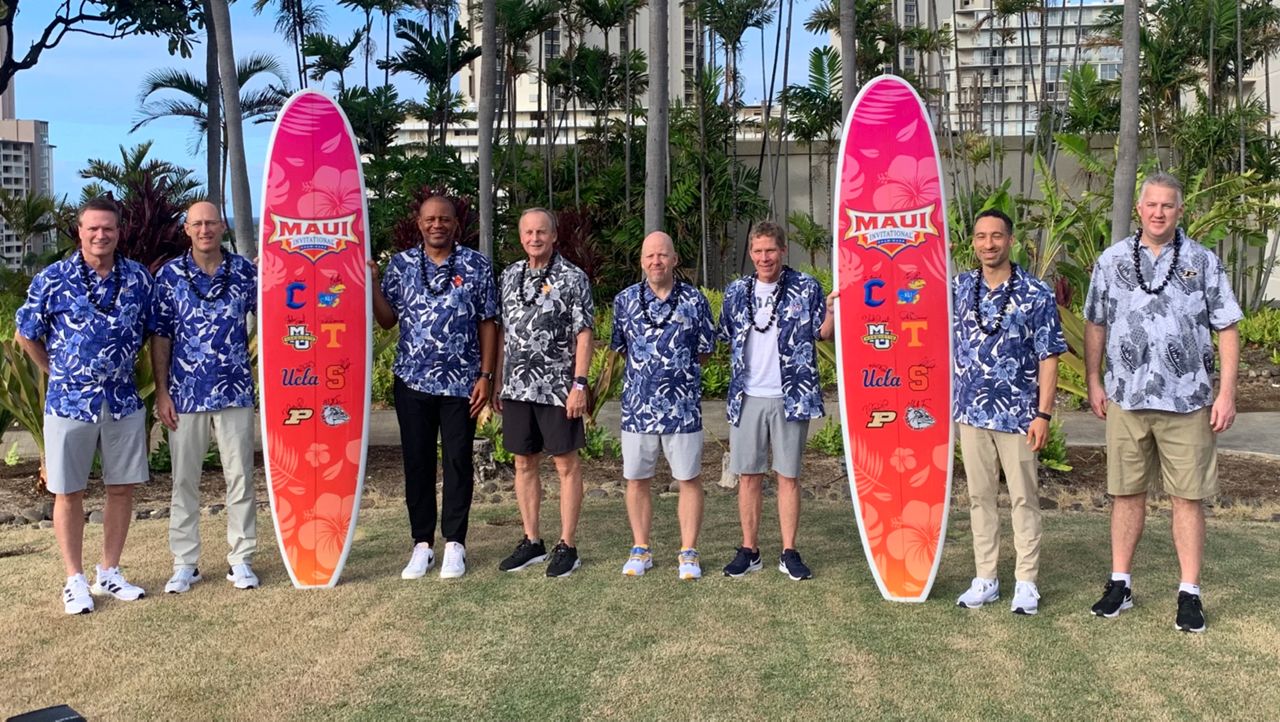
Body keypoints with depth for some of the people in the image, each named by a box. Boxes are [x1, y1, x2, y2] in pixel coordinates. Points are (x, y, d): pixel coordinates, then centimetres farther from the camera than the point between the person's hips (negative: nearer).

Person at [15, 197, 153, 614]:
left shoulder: (138, 278, 2)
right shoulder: (52, 279, -4)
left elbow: (150, 332, 13)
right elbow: (26, 336, 5)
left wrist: (122, 367, 9)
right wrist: (58, 372, 6)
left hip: (124, 402, 3)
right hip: (69, 402, -2)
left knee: (122, 488, 8)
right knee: (69, 493, 4)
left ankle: (109, 574, 23)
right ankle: (75, 581, 17)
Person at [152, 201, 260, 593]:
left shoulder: (245, 271, 1)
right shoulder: (170, 274, 1)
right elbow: (160, 335, 2)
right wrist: (161, 391, -2)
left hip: (235, 391, 0)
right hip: (184, 393, 0)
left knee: (240, 476, 5)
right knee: (184, 479, 8)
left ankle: (240, 559, 15)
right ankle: (185, 563, 18)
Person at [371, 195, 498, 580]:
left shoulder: (476, 265, 1)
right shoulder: (401, 264, 5)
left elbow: (487, 324, 1)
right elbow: (387, 320, 5)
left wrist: (485, 376, -4)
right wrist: (371, 284, -9)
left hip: (462, 382, -1)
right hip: (413, 381, 2)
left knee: (458, 462, 4)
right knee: (417, 462, 7)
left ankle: (454, 543, 16)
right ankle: (422, 542, 18)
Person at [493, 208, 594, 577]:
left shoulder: (572, 277, -5)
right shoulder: (510, 276, 10)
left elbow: (583, 335, -8)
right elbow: (503, 332, 14)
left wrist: (579, 384, -15)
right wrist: (497, 383, 11)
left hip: (557, 389, -5)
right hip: (517, 388, 5)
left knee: (566, 465, 2)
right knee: (524, 464, 11)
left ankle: (566, 546, 10)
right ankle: (531, 542, 22)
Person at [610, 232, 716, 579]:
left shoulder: (694, 300, 1)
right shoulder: (625, 300, 4)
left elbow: (704, 351, 8)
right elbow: (619, 347, 13)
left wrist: (677, 370, 6)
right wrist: (645, 371, 10)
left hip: (683, 405, -1)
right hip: (637, 404, 1)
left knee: (689, 479, 5)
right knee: (636, 479, 9)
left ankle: (688, 553, 16)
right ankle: (640, 549, 23)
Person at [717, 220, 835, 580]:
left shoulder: (805, 288, 0)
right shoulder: (736, 292, 9)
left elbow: (824, 333, -4)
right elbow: (725, 339, 17)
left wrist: (833, 308, -22)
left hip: (791, 397, -3)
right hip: (747, 398, 3)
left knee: (788, 476, 4)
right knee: (748, 476, 7)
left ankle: (789, 553, 12)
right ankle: (749, 550, 17)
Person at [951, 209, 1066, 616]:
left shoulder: (1036, 294, -5)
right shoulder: (959, 289, 5)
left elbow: (1048, 358, -6)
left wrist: (1044, 414, -11)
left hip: (1018, 414, -3)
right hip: (972, 412, 4)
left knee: (1024, 498, 4)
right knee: (980, 496, 10)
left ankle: (1026, 582, 14)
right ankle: (985, 579, 19)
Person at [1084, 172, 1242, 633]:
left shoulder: (1202, 261, 2)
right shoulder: (1112, 260, 6)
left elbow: (1227, 329, 1)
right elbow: (1095, 324, 12)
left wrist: (1227, 393, -5)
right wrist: (1094, 382, 7)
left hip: (1188, 402, -1)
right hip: (1126, 399, 1)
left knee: (1188, 497, 3)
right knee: (1126, 493, 9)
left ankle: (1189, 593, 13)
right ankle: (1120, 584, 20)